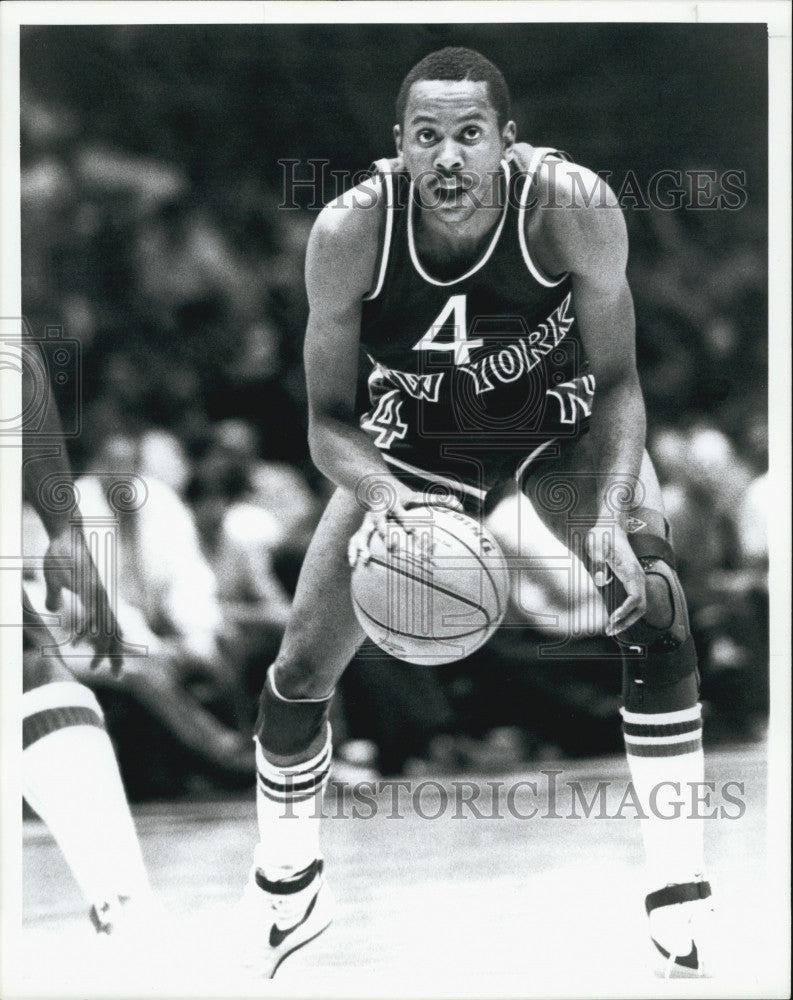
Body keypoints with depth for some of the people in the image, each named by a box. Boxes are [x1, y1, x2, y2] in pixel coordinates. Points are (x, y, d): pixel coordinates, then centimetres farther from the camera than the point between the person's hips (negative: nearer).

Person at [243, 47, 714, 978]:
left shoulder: (572, 206, -32)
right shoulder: (351, 231, -30)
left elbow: (617, 383, -20)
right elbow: (328, 420, -20)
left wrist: (611, 516, -36)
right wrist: (382, 494, -42)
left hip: (562, 415, -1)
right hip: (416, 436, 1)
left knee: (652, 606, -26)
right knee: (299, 670, -3)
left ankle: (681, 904, -14)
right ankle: (285, 893, 26)